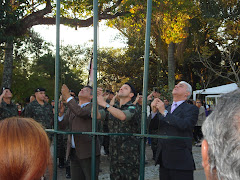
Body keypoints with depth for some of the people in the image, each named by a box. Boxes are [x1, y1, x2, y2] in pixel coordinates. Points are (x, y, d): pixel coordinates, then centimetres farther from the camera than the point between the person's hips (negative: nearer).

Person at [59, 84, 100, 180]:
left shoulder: (92, 107, -3)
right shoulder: (71, 107, 17)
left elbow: (81, 112, -24)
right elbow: (62, 126, 11)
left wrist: (67, 96, -20)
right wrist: (61, 113, -7)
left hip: (88, 152, -6)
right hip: (73, 152, 6)